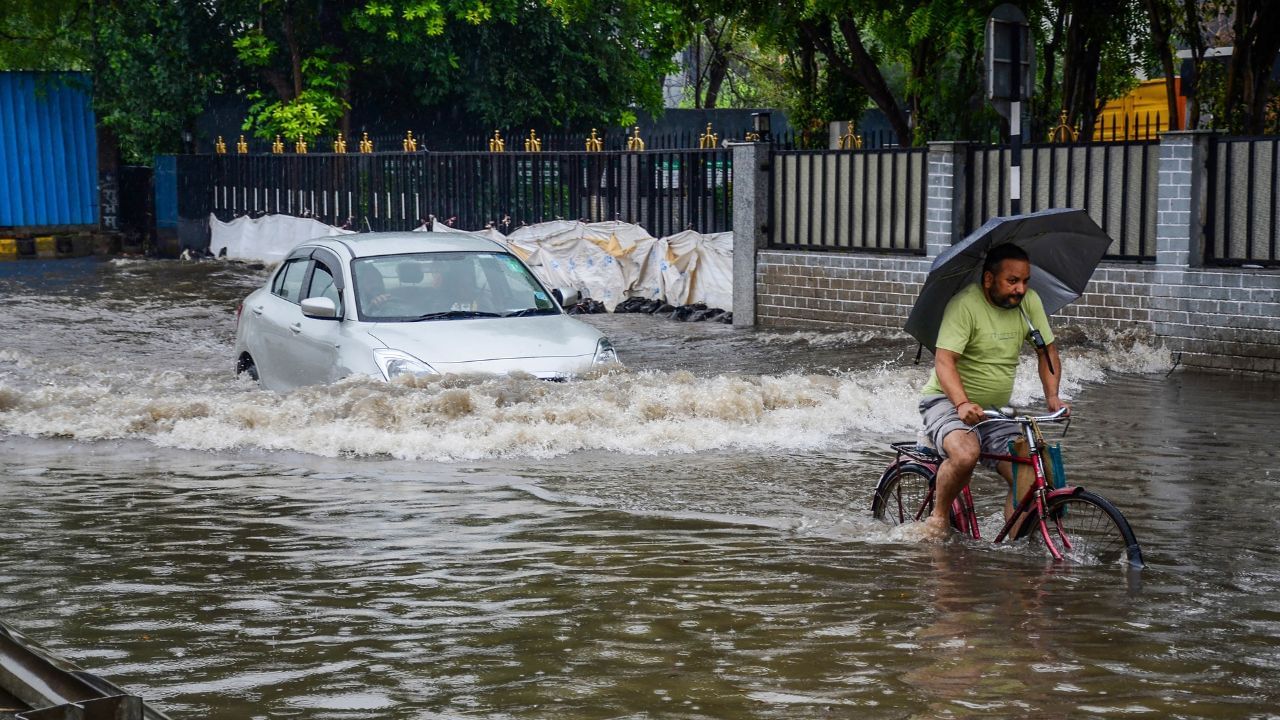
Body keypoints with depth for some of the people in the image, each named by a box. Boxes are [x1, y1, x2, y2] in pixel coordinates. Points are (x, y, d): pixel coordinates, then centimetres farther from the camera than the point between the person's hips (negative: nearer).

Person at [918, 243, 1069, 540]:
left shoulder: (1029, 301, -1)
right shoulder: (965, 304, -19)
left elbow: (1047, 350, 8)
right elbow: (944, 360, -27)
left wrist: (1052, 396, -9)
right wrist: (963, 404, -42)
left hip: (996, 410, 6)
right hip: (948, 401, -6)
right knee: (966, 454, -35)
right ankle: (939, 516, -10)